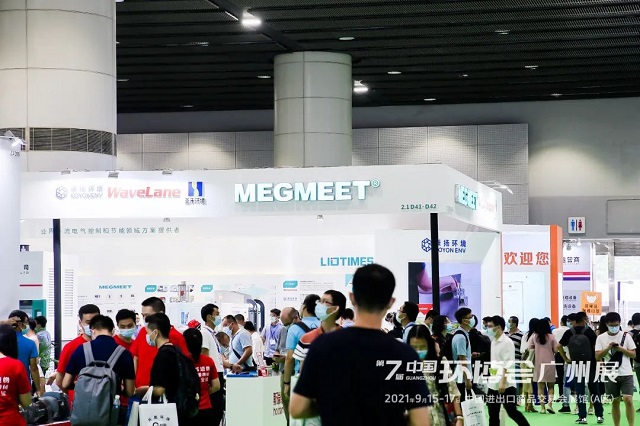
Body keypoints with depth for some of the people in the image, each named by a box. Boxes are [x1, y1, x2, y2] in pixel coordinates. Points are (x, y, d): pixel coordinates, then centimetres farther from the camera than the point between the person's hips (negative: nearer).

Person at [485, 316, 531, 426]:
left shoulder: (507, 342, -13)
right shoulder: (493, 341, 12)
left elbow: (507, 365, -18)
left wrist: (503, 382, -23)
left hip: (506, 384, -8)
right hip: (493, 384, 8)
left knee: (512, 412, -1)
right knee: (493, 414, 7)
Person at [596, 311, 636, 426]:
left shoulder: (626, 336, 3)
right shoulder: (601, 338, 3)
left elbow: (633, 354, 1)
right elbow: (597, 356, -2)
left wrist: (621, 349, -14)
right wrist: (608, 348, -17)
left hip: (626, 374, -1)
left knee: (628, 400, -11)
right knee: (615, 402, 7)